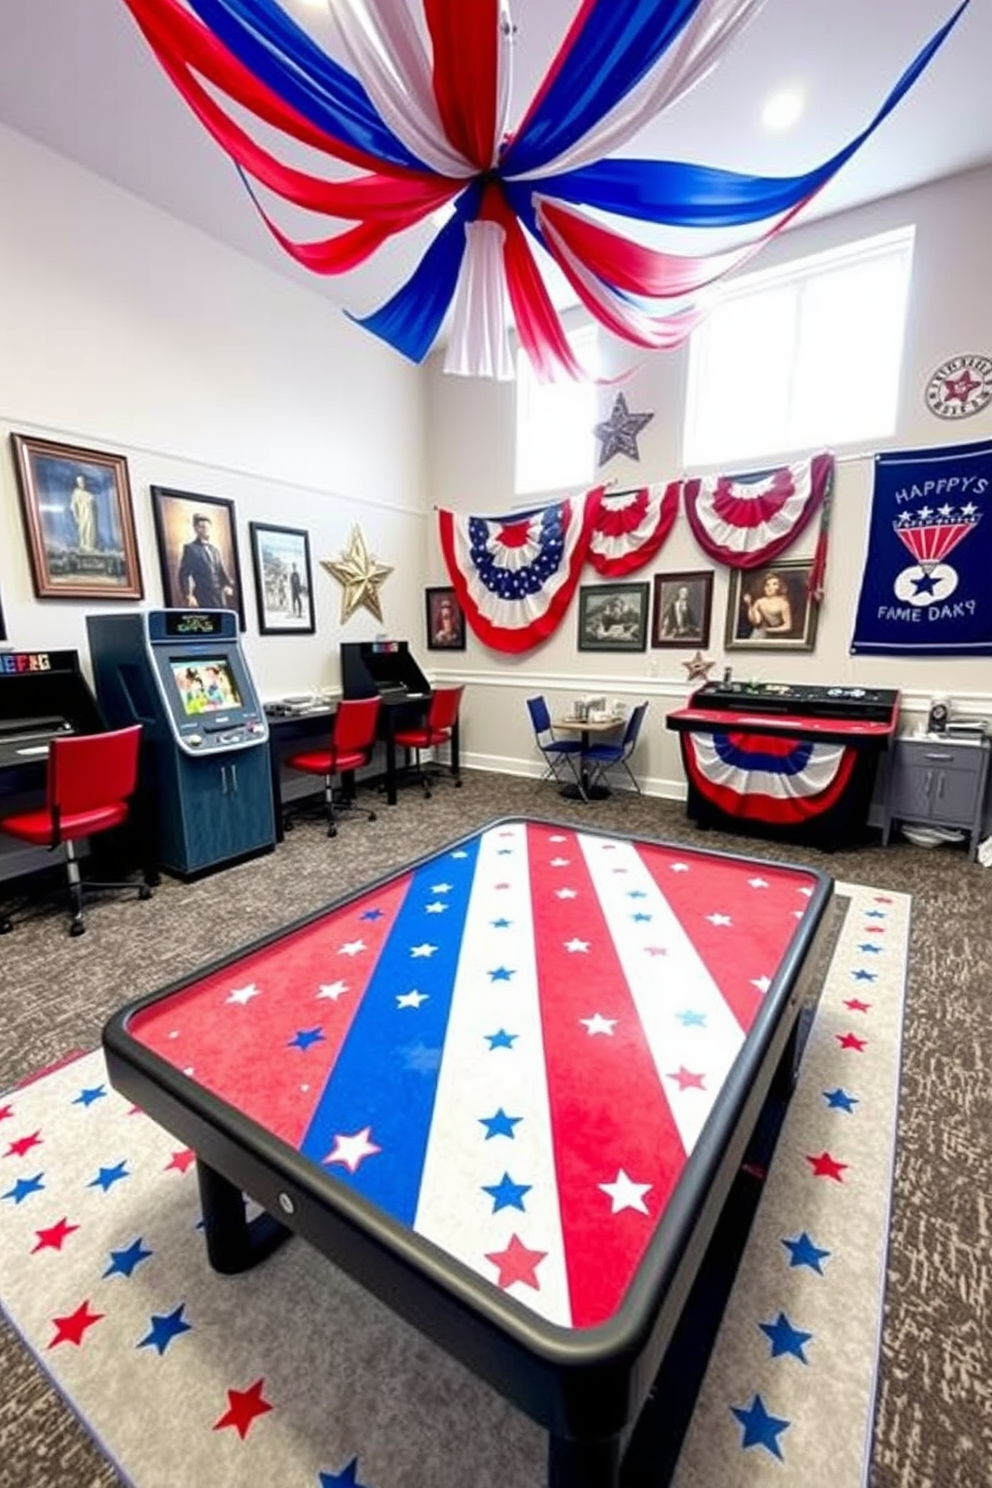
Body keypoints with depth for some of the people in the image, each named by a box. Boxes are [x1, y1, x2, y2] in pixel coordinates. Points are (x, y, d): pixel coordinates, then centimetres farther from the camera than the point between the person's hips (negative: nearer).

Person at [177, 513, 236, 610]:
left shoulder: (215, 548, 21)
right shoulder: (190, 548, 2)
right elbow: (184, 574, -4)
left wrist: (229, 585, 2)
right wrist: (187, 595, -17)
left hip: (221, 599, 6)